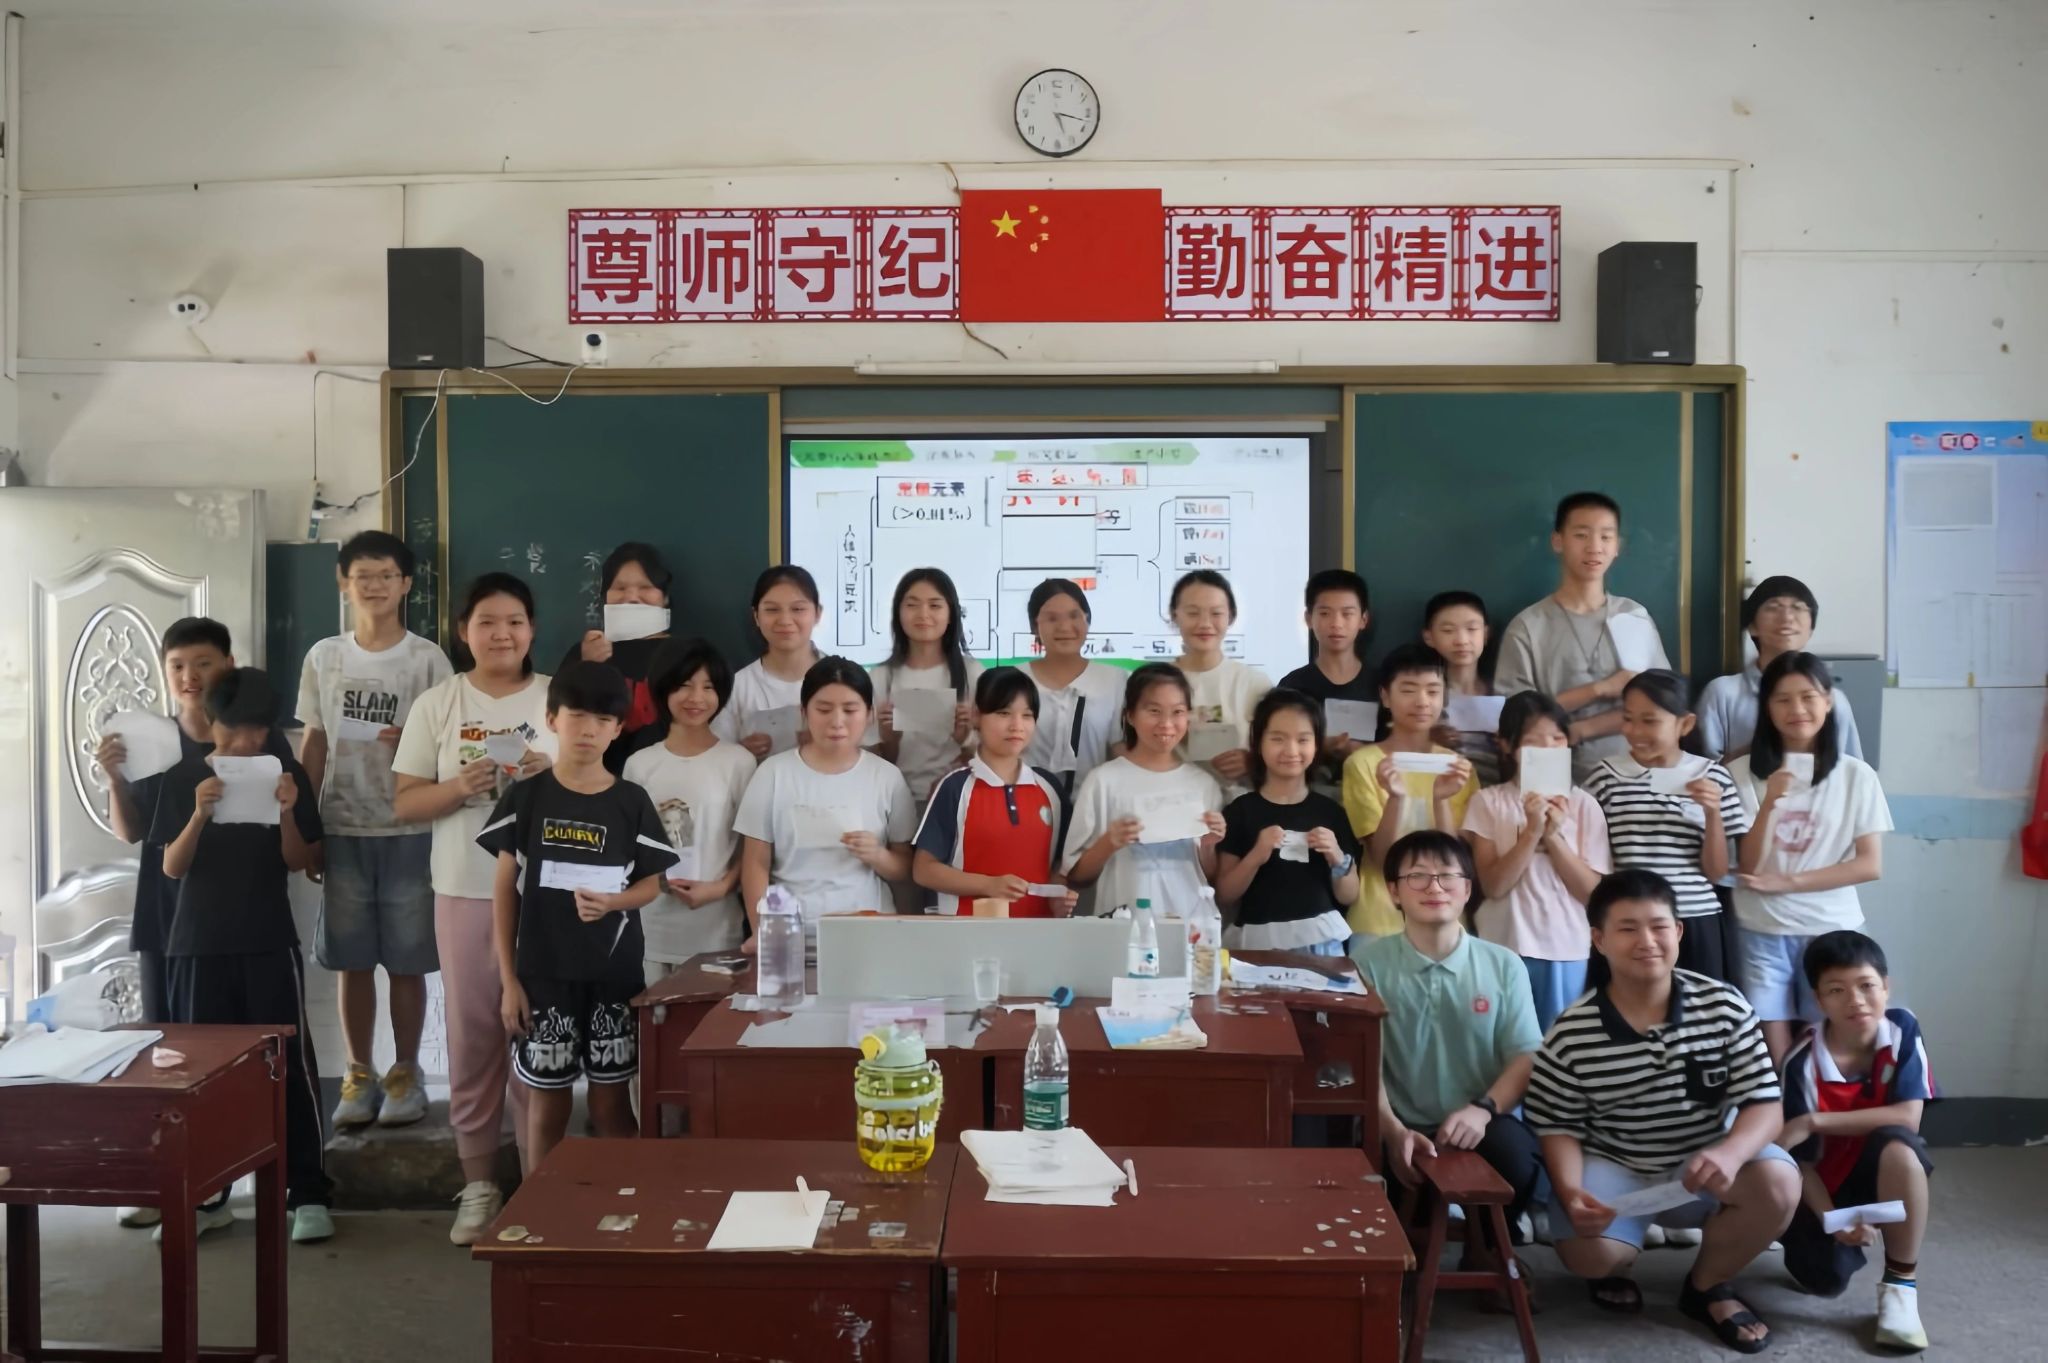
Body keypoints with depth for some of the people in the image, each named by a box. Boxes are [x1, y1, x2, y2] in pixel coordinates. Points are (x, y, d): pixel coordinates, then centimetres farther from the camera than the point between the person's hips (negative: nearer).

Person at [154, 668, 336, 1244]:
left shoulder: (287, 774, 1)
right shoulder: (182, 778, 2)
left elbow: (302, 863, 1)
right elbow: (171, 868, -2)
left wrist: (286, 813, -16)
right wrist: (199, 816, -18)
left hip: (270, 942, -1)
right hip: (199, 944, 1)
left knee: (289, 1064, -1)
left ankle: (309, 1193, 4)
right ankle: (205, 1196, 17)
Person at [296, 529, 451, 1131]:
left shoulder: (428, 659, -2)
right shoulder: (323, 657, 6)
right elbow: (314, 745, 10)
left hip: (409, 832, -2)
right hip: (342, 831, 2)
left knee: (406, 961, 4)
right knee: (351, 960, 8)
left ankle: (405, 1072, 18)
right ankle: (359, 1074, 21)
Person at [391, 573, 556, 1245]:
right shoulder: (437, 704, 4)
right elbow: (405, 804, 4)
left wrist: (554, 778, -15)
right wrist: (460, 786, -14)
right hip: (465, 892, 1)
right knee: (472, 1034, 7)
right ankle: (479, 1183, 20)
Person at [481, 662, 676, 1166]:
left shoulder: (631, 802, 0)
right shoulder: (525, 797, -1)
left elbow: (651, 883, 6)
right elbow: (505, 890, 2)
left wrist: (612, 902, -16)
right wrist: (509, 979, -2)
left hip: (614, 975, 0)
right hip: (543, 974, 0)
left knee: (611, 1104, 7)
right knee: (548, 1104, 8)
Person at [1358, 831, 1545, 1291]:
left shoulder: (1503, 965, 4)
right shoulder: (1371, 962, -1)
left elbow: (1526, 1057, 1)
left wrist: (1484, 1108, -19)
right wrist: (1393, 1131, -22)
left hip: (1478, 1126, 1)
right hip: (1400, 1128, -1)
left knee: (1515, 1151, -31)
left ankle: (1485, 1244, 4)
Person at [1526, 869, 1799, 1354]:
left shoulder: (1725, 1006, -11)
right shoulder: (1571, 1033, -13)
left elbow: (1765, 1106, -11)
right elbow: (1558, 1127, -5)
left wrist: (1730, 1153, -34)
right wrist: (1570, 1193, -25)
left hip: (1704, 1163, 2)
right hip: (1613, 1167, -1)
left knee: (1778, 1183, -28)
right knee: (1587, 1253, -28)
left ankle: (1707, 1285, 4)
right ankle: (1613, 1269, 17)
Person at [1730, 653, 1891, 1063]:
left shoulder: (1857, 776, 0)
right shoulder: (1743, 772, -4)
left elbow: (1870, 864, -3)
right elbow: (1748, 865, -6)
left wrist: (1788, 882, -10)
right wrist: (1770, 803, -21)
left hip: (1832, 930, 1)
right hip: (1761, 932, -1)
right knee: (1774, 1056, 1)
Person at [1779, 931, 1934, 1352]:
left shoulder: (1903, 1029, -15)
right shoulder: (1803, 1064, -21)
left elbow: (1907, 1118, -23)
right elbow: (1803, 1161, -14)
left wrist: (1816, 1121, -26)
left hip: (1884, 1175, 1)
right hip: (1827, 1183, 0)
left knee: (1897, 1144, -34)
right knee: (1825, 1280, -23)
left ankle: (1900, 1284, -17)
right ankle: (1844, 1238, 18)